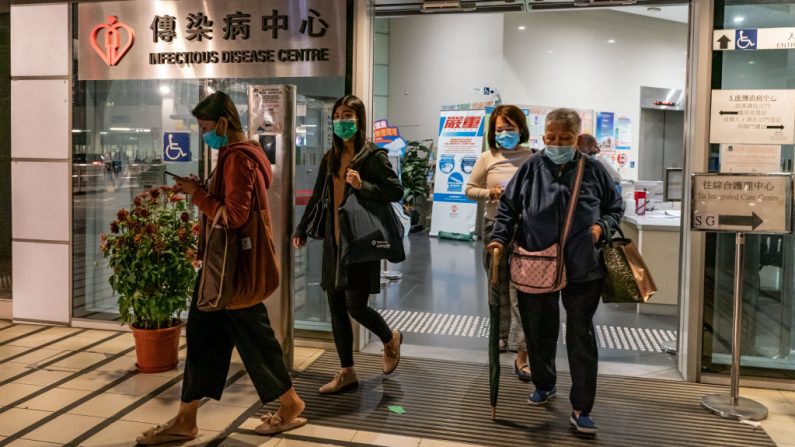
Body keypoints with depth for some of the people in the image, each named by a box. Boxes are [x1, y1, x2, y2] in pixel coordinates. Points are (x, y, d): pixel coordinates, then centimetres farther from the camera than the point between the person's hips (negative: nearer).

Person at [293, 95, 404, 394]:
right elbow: (317, 197, 20)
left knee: (355, 306, -5)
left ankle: (390, 340, 27)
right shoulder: (331, 157, 12)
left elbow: (397, 191, -12)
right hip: (334, 242, 7)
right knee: (336, 309, 7)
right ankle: (347, 373, 19)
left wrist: (362, 186, -23)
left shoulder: (372, 156, -7)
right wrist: (302, 228, 20)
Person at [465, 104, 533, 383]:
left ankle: (522, 354, -3)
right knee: (498, 286, 16)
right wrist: (489, 193, -9)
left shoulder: (532, 159, -3)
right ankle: (501, 333, 38)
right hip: (495, 227, 3)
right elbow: (470, 189, 9)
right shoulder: (487, 159, 2)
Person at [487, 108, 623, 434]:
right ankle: (544, 385, 41)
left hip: (582, 270, 0)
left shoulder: (593, 170, 0)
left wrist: (602, 227, -7)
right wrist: (500, 237, -10)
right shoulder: (531, 168, -1)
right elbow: (507, 206, 4)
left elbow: (615, 208, 12)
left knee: (581, 336, 4)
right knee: (539, 331, 15)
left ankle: (581, 409, 14)